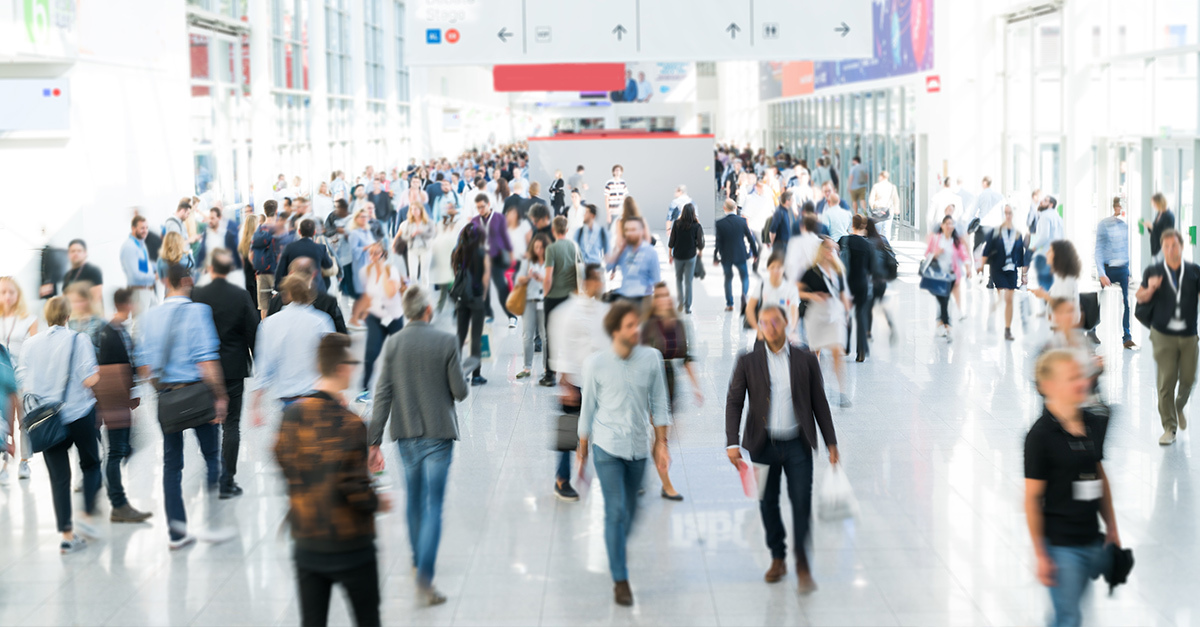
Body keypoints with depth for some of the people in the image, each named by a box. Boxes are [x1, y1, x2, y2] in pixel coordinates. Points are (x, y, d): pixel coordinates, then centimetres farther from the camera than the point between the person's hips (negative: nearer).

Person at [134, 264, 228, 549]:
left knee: (171, 462, 9)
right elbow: (206, 360, -15)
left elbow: (142, 365, 7)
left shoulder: (149, 317, 6)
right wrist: (220, 396, -11)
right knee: (210, 452, 10)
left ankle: (177, 530, 9)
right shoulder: (196, 311, -9)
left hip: (165, 395, 4)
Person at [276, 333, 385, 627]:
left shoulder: (292, 415, -2)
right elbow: (354, 487, -22)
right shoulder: (349, 423, -19)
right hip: (351, 546, -5)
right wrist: (378, 502, -1)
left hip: (306, 544, 5)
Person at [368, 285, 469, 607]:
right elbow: (460, 391, -9)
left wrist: (374, 441, -3)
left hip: (406, 434, 4)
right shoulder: (447, 342, -11)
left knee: (414, 499, 22)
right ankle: (424, 577, -12)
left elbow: (382, 395, -5)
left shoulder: (393, 344, -3)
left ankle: (418, 558, 40)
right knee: (433, 505, -2)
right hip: (438, 432, -4)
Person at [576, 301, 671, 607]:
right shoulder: (596, 364, -9)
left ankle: (616, 553, 39)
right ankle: (620, 579, -1)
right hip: (607, 446, -3)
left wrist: (661, 444, 3)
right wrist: (582, 448, 10)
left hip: (638, 446, 3)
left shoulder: (651, 358, -3)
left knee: (629, 512, 13)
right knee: (616, 510, -8)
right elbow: (588, 408, 2)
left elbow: (658, 404, 5)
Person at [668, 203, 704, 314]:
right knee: (688, 281, 6)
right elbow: (700, 244, -8)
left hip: (678, 255, 1)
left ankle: (681, 301, 10)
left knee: (678, 279, 20)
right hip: (691, 256, -1)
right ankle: (687, 307, 8)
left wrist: (670, 254, 9)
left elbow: (671, 242, -5)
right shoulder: (697, 226, -13)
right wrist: (700, 252, 13)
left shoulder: (677, 224, -10)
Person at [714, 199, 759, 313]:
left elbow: (718, 242, -10)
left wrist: (715, 257, 2)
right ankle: (744, 294, -14)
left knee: (728, 278, 16)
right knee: (745, 277, 15)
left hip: (726, 256, 0)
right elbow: (750, 238, -1)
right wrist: (755, 253, 11)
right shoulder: (742, 221, -8)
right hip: (740, 255, 0)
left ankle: (729, 304, 18)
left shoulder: (719, 223, -13)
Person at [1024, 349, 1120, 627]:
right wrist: (1040, 554, -12)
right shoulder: (1040, 435, -16)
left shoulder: (1093, 424, 4)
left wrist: (1112, 528, 16)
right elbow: (1032, 497, -13)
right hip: (1061, 546, -6)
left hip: (1092, 541, 6)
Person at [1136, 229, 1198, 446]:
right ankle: (1169, 427, 5)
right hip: (1163, 335, -2)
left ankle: (1179, 407, 40)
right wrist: (1150, 289, -21)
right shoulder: (1153, 271, 0)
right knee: (1166, 381, -4)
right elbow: (1140, 298, 0)